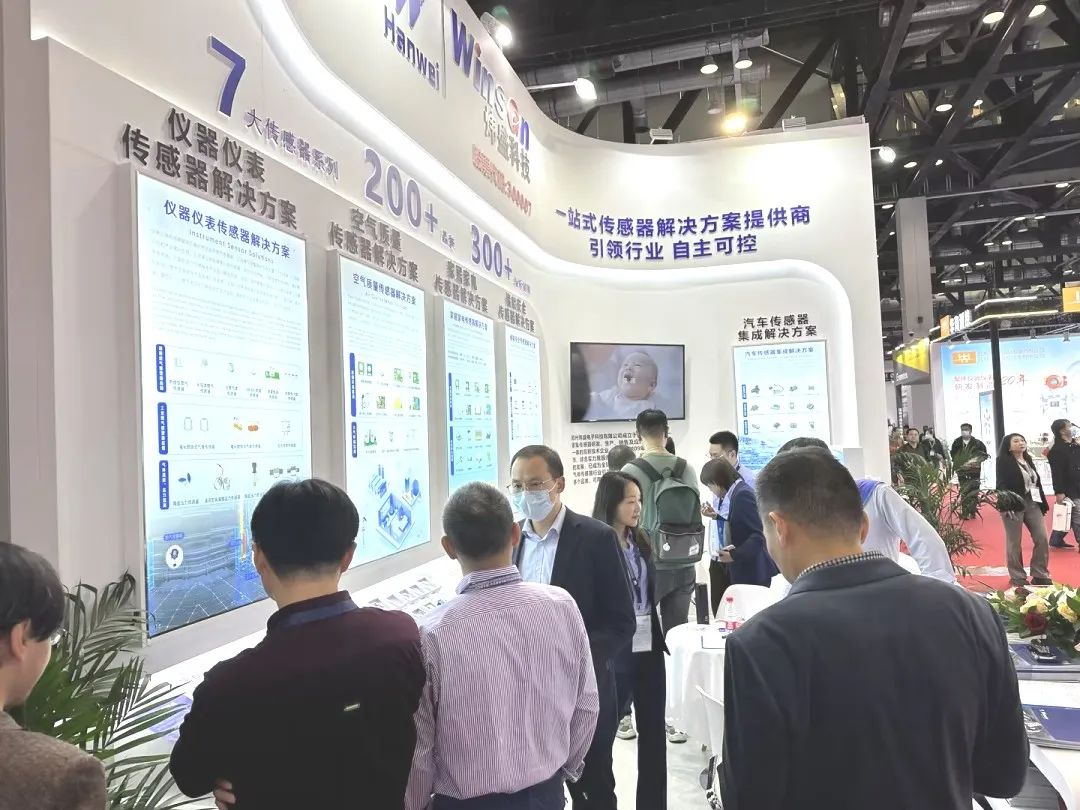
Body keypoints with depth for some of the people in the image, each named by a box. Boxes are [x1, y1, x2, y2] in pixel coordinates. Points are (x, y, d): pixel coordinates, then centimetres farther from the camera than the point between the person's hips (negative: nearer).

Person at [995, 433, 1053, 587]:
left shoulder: (1029, 460, 15)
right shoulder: (1003, 461, -6)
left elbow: (1037, 482, 18)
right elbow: (1001, 484, -13)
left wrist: (1043, 504, 16)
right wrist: (1006, 502, -28)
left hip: (1033, 504, 6)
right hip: (1014, 506, -6)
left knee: (1042, 539, 2)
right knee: (1014, 543, 1)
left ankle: (1040, 575, 14)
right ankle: (1017, 577, 12)